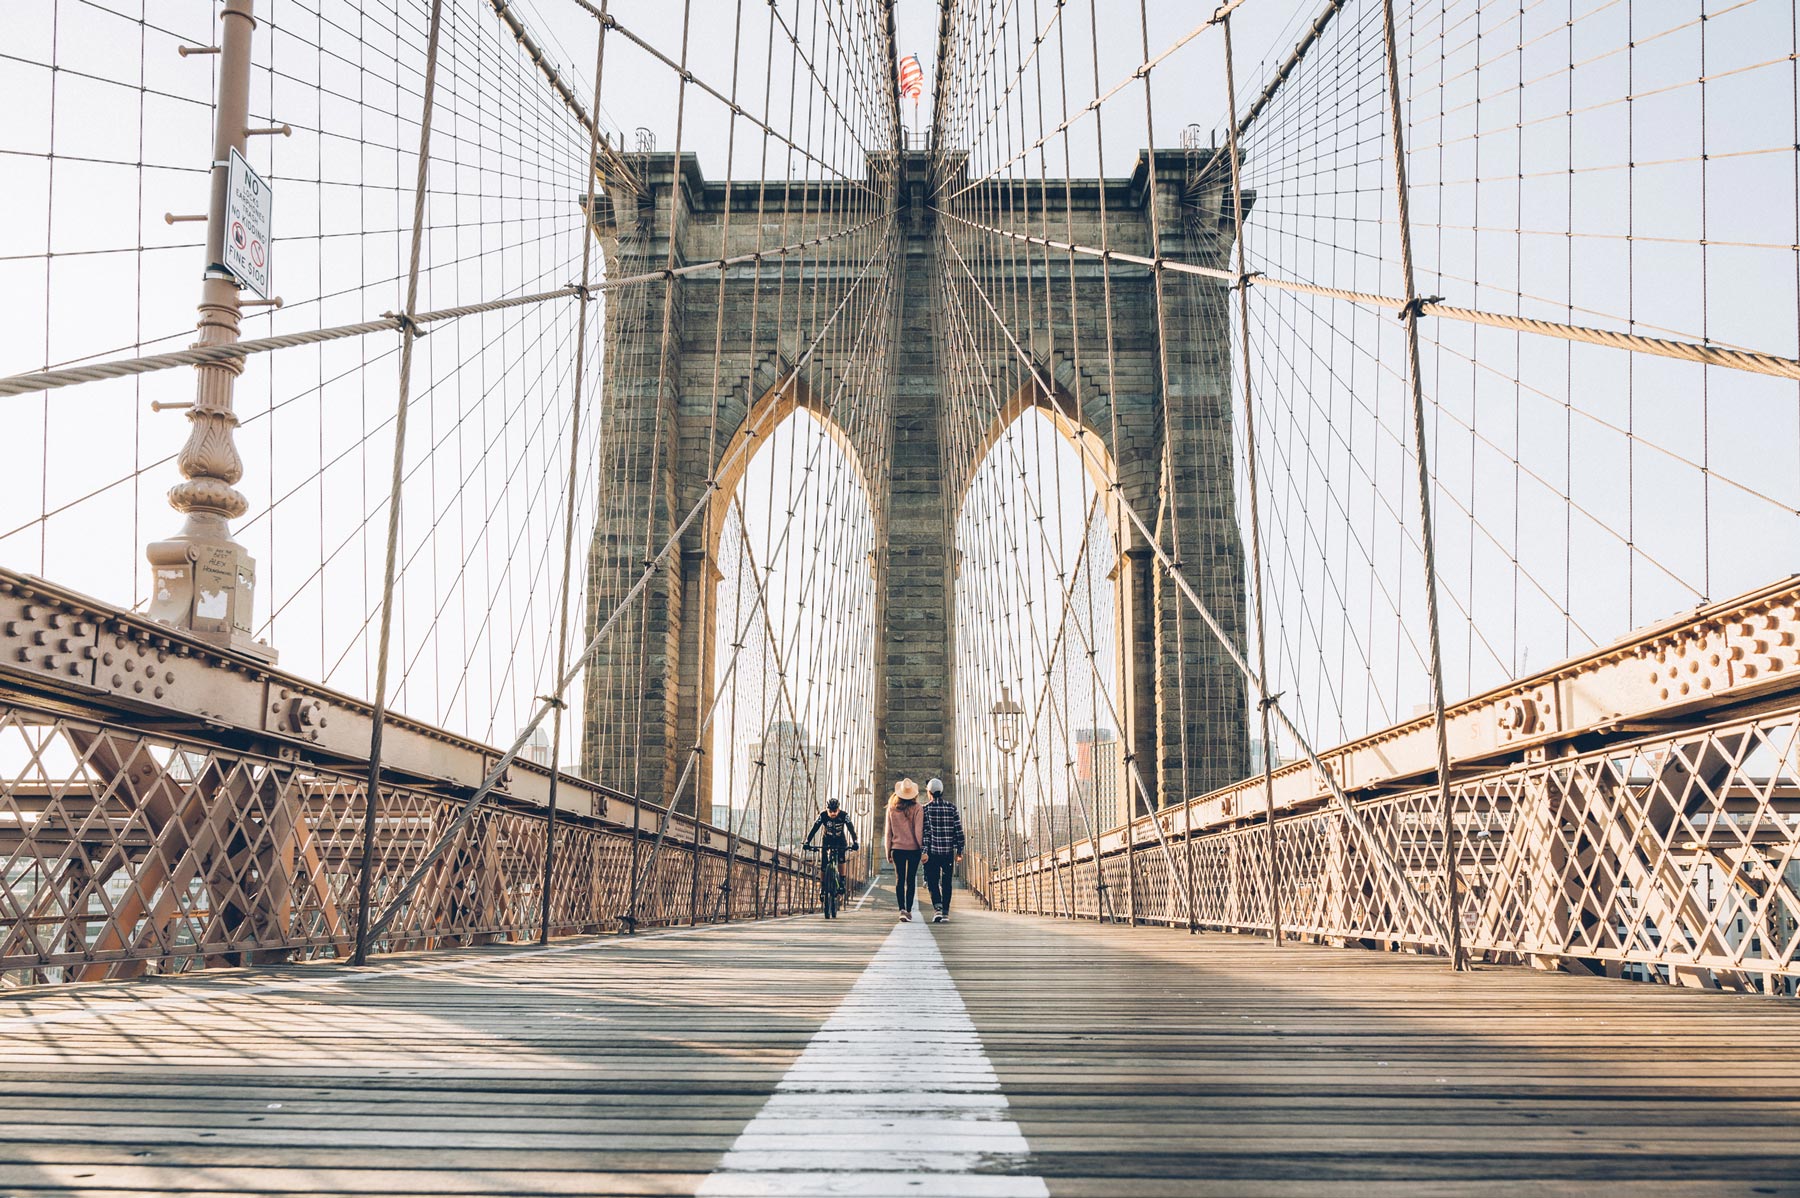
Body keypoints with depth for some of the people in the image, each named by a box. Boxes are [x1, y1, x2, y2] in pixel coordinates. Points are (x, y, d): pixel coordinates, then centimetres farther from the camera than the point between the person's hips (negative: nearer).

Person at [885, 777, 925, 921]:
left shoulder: (892, 808, 0)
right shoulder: (916, 808, -8)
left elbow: (888, 831, 4)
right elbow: (918, 831, -10)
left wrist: (888, 851, 11)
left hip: (897, 848, 1)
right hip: (913, 848, -1)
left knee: (899, 879, 5)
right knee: (911, 880, 7)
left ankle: (902, 909, -9)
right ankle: (908, 910, 8)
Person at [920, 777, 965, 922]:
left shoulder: (926, 808, -3)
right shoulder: (952, 807, 4)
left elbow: (925, 831, -9)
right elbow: (958, 830, 2)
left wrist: (924, 851, -9)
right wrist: (959, 851, 6)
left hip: (932, 850, -2)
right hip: (949, 851, 2)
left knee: (932, 881, 9)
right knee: (946, 883, 9)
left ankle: (938, 906, -12)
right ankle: (945, 913, 6)